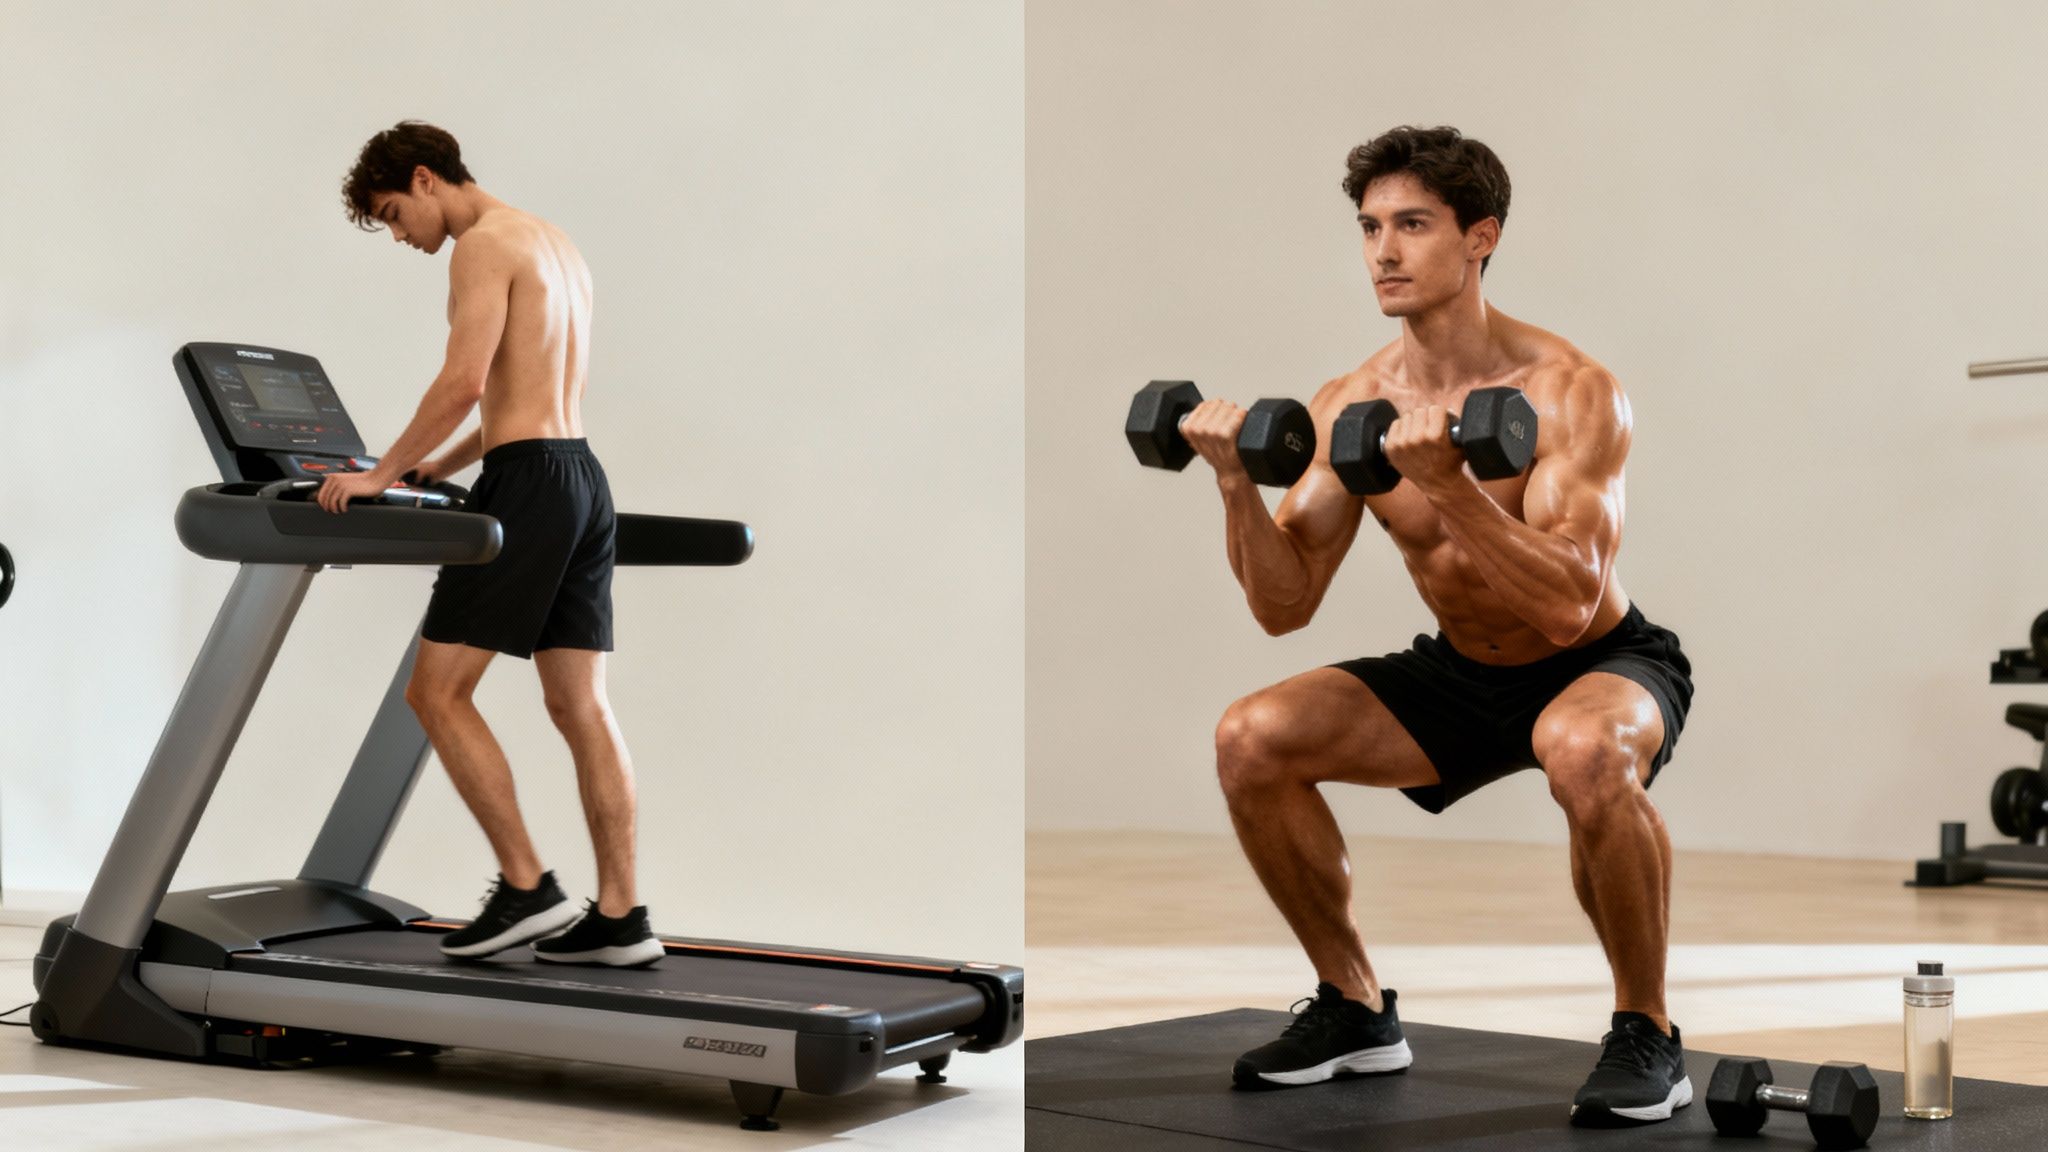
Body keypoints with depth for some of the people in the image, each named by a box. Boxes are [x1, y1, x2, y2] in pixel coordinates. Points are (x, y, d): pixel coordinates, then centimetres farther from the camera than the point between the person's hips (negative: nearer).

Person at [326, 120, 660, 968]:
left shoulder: (484, 245, -7)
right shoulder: (554, 244, 22)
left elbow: (464, 381, -19)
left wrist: (383, 476, -13)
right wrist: (438, 470, 26)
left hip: (530, 484, -9)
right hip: (582, 477, 9)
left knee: (437, 690, -1)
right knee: (581, 706, 7)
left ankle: (528, 889, -2)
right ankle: (619, 917, 6)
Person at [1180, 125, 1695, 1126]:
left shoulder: (1569, 392, -24)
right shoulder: (1349, 404, -8)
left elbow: (1569, 605, -34)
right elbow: (1284, 606, -7)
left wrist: (1446, 485, -44)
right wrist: (1238, 485, -23)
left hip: (1604, 665, -5)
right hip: (1462, 673, 6)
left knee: (1585, 754, -40)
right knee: (1251, 738, -12)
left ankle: (1645, 1036, -16)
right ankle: (1356, 1012, 6)